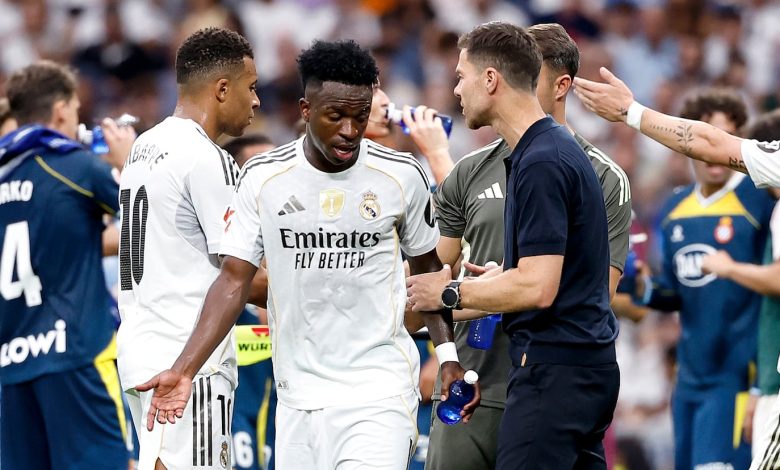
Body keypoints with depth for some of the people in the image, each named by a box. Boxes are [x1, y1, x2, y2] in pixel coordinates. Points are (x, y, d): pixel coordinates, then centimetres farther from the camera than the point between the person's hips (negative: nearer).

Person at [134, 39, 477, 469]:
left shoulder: (401, 176, -2)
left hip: (379, 396, -2)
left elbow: (427, 269, 12)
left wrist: (449, 355, 2)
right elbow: (233, 281, -1)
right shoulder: (263, 178, -1)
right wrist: (184, 369, -12)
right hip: (298, 397, 2)